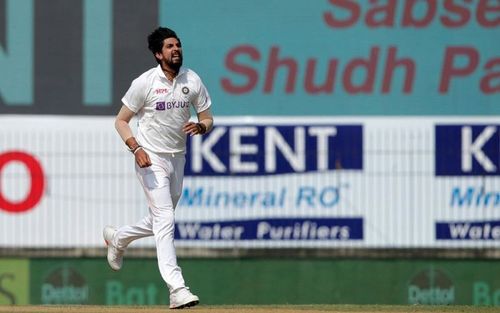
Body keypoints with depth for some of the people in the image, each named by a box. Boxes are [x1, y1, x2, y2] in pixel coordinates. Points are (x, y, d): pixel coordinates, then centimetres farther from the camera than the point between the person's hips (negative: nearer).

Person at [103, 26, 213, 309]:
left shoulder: (192, 81, 0)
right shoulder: (145, 83, -12)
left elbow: (208, 118, 7)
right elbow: (121, 120, -5)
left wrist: (201, 127, -17)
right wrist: (136, 148, -20)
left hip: (177, 158, 6)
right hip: (151, 158, -6)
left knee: (161, 221, 17)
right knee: (165, 219, -15)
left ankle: (117, 238, 46)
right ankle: (177, 289, -22)